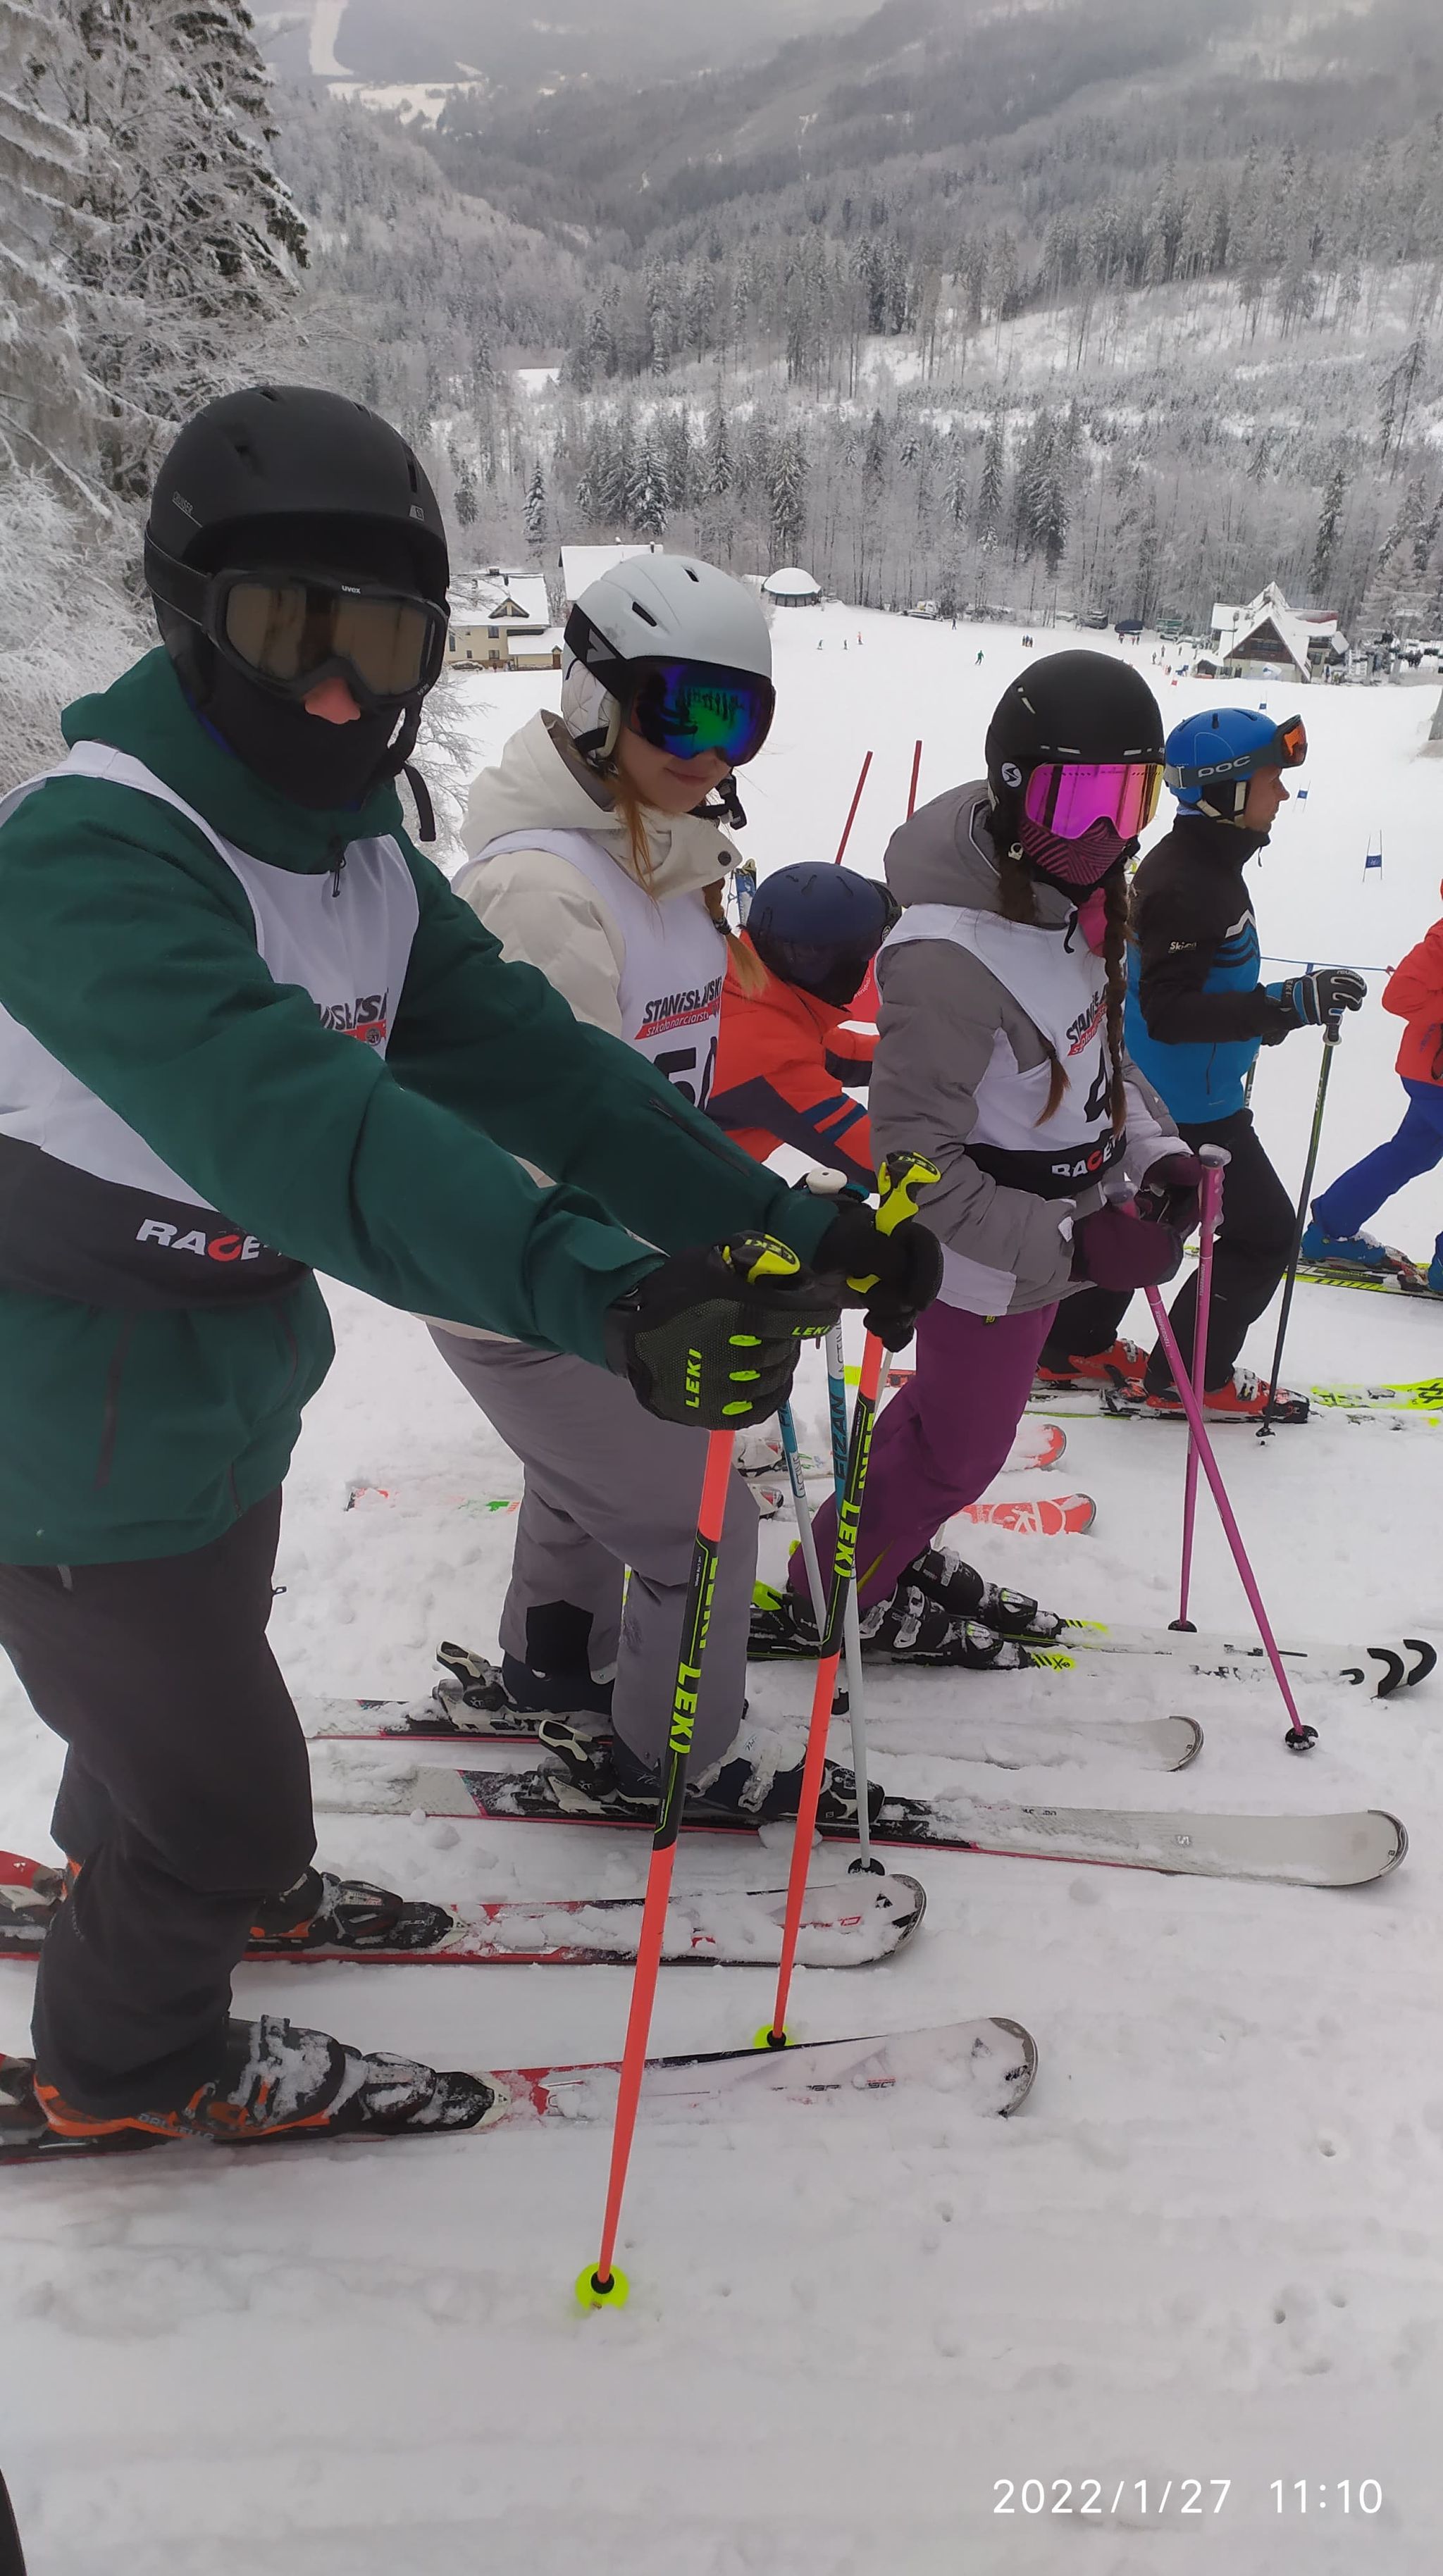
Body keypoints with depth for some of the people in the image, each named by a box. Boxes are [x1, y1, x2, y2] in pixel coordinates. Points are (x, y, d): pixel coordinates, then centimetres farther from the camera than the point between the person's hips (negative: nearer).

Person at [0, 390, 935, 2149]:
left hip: (230, 1392, 8)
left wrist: (776, 1219, -20)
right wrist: (591, 1292, -60)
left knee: (191, 1673, 31)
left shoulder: (359, 856, -2)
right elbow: (281, 1113, -47)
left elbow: (521, 1055, -10)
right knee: (229, 1796, 9)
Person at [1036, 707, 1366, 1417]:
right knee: (1263, 1231, 3)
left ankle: (1073, 1348, 34)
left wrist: (1263, 1010, 18)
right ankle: (1188, 1376, 13)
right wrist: (1288, 1004, -34)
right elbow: (1168, 1012, -32)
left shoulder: (1201, 861, 6)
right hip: (1189, 1107, -10)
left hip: (1152, 1093, 10)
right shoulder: (1187, 885, -26)